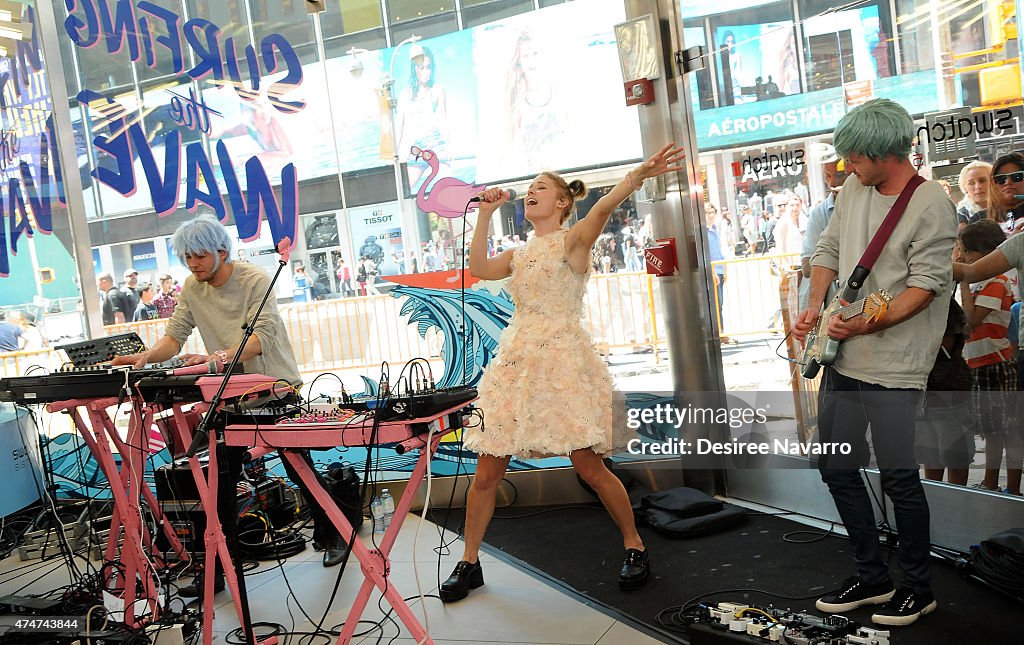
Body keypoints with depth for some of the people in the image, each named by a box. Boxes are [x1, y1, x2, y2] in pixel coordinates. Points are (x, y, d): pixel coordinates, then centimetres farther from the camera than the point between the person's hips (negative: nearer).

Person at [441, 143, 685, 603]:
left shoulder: (573, 240, 0)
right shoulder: (520, 254, 18)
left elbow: (604, 207, -19)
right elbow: (480, 269, 2)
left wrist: (638, 175, -37)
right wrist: (486, 214, 3)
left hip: (562, 361, -5)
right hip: (516, 360, 6)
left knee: (589, 466, -4)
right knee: (487, 471, 4)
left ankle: (635, 548, 18)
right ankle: (469, 564, 17)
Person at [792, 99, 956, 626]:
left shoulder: (931, 206, -13)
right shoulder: (854, 188, 9)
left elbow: (925, 286, -17)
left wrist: (868, 325, -27)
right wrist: (815, 308, 2)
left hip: (892, 364, -8)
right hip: (841, 356, 8)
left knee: (898, 475, 0)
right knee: (836, 467, 12)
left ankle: (918, 587, 22)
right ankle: (873, 577, 29)